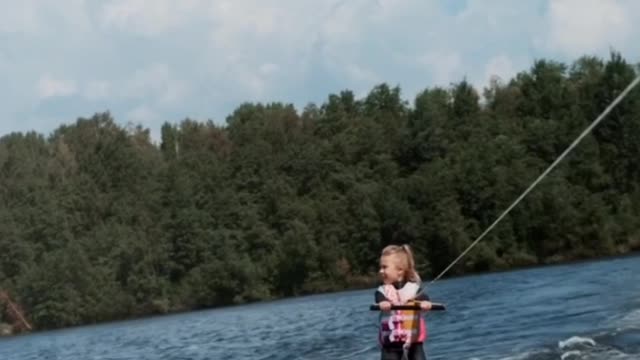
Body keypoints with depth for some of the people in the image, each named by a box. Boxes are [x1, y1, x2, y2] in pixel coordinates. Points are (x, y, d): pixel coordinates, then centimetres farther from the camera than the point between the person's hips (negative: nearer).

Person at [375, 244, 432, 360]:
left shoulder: (413, 287, -1)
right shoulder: (382, 291, 1)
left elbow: (423, 298, -20)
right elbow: (381, 300, -21)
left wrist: (425, 303, -46)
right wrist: (383, 304, -47)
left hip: (413, 340, -1)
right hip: (390, 341, 1)